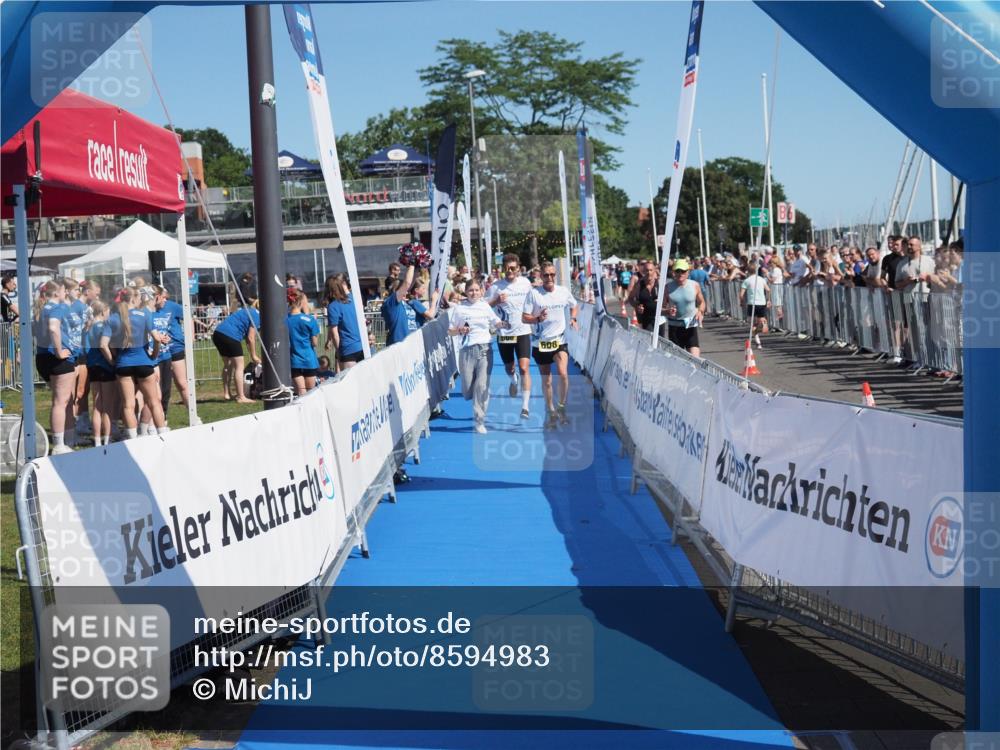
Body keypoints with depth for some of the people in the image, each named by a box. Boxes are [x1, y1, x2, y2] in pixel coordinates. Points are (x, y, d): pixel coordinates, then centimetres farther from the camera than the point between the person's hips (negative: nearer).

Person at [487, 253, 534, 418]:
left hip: (522, 332, 0)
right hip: (504, 333, 0)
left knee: (524, 368, -14)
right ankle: (513, 380, 56)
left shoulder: (525, 283, -1)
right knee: (509, 368, 17)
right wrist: (497, 300, -29)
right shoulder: (496, 286, -8)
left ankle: (525, 407, -14)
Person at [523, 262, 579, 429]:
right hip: (541, 342, 0)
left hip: (559, 340, 1)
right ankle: (550, 412, 28)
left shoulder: (564, 291, 0)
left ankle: (561, 407, -2)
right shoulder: (533, 293, -8)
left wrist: (573, 319, 2)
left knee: (563, 373, -20)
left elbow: (573, 306, 20)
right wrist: (538, 318, -25)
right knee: (546, 380, 10)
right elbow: (524, 318, -7)